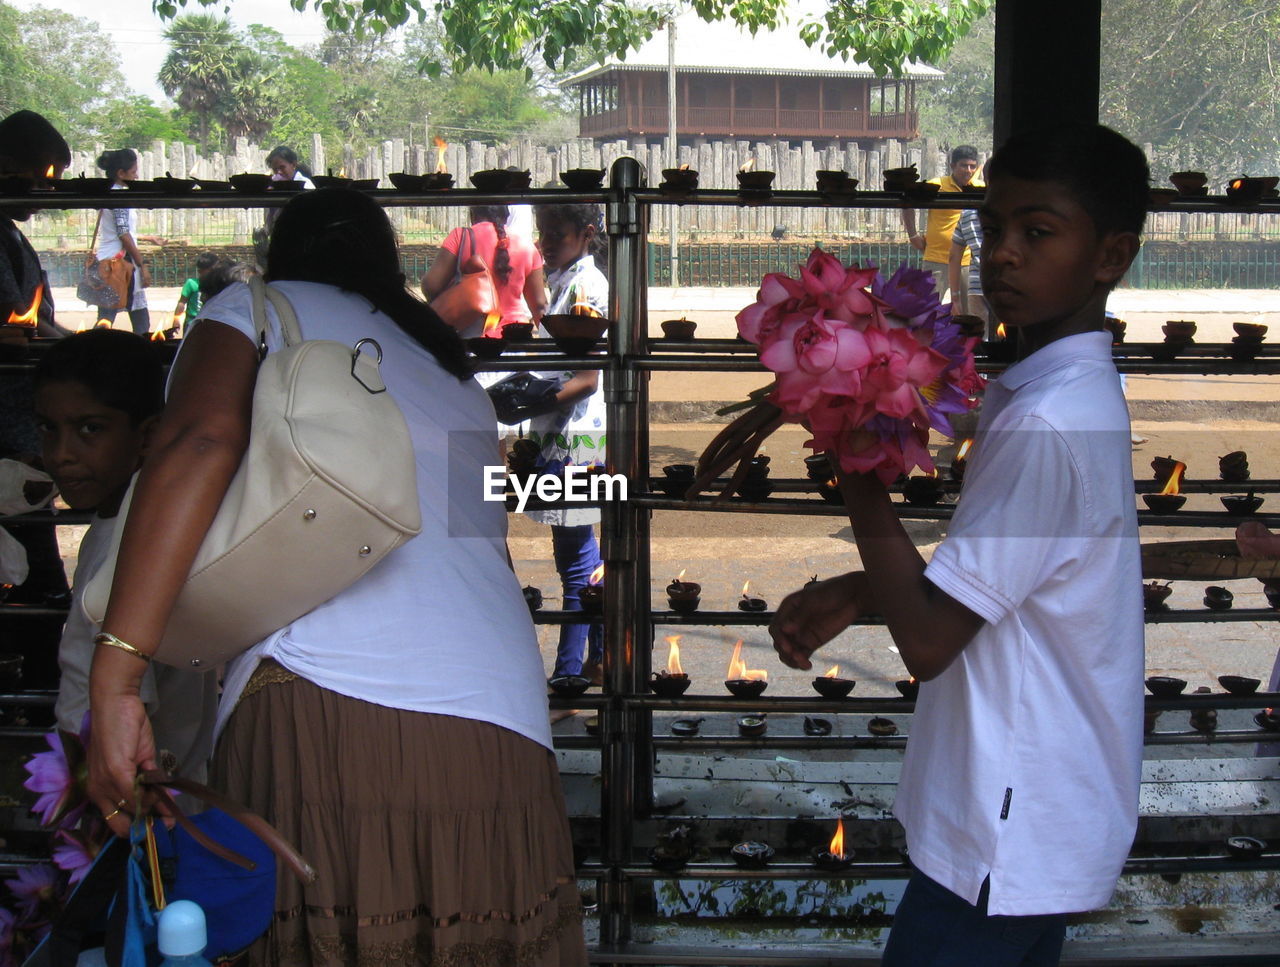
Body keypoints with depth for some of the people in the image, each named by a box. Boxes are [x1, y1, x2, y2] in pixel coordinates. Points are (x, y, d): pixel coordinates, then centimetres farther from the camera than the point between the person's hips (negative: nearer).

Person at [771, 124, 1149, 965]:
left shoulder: (1051, 420, -23)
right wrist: (852, 595, 5)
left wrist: (859, 474, -17)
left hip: (1010, 834, -10)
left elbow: (927, 639, -22)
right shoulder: (1055, 390, 10)